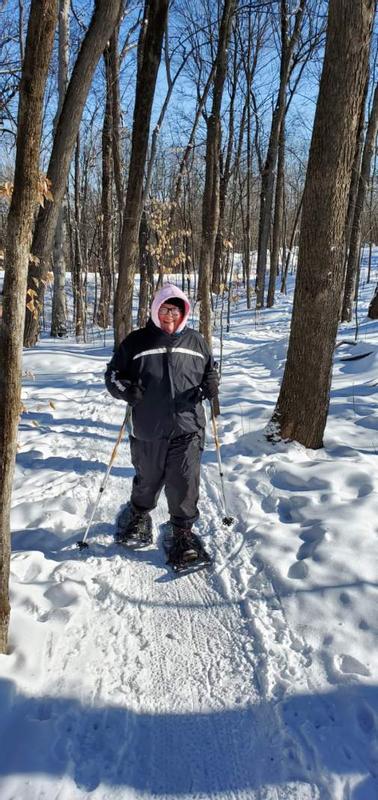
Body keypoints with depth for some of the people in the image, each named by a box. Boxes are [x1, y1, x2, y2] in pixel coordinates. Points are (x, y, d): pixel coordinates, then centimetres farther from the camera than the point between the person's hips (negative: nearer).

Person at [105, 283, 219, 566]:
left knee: (185, 482, -1)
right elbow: (113, 374, 7)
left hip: (187, 428, 0)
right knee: (147, 479, 17)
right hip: (148, 430, 0)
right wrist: (127, 390, -13)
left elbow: (210, 369, 21)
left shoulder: (196, 341, 7)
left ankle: (183, 531, 19)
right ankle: (139, 516, 45)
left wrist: (211, 384, -1)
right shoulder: (137, 341, 2)